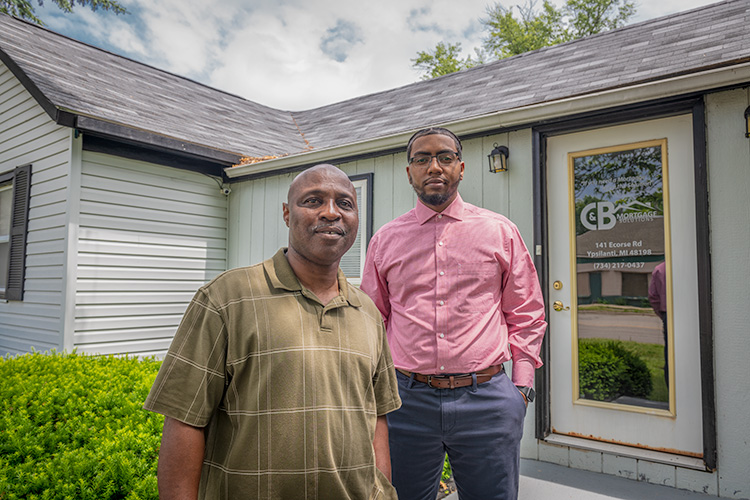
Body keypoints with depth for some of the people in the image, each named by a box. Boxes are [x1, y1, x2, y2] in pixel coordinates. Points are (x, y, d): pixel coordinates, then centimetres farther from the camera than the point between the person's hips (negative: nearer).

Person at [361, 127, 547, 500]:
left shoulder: (500, 232, 5)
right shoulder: (385, 240, 6)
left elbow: (527, 315, 9)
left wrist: (522, 385, 3)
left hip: (486, 399, 0)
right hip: (406, 399, 1)